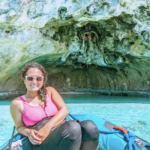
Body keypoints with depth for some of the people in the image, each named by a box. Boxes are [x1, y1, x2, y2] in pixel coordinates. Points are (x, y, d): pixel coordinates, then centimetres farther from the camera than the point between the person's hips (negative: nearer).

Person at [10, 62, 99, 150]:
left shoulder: (50, 91, 15)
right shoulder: (17, 103, 8)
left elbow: (64, 110, 3)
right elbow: (20, 127, 12)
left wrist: (47, 127, -14)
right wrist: (28, 132, -14)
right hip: (43, 142, -4)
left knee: (90, 126, -30)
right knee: (73, 126, -36)